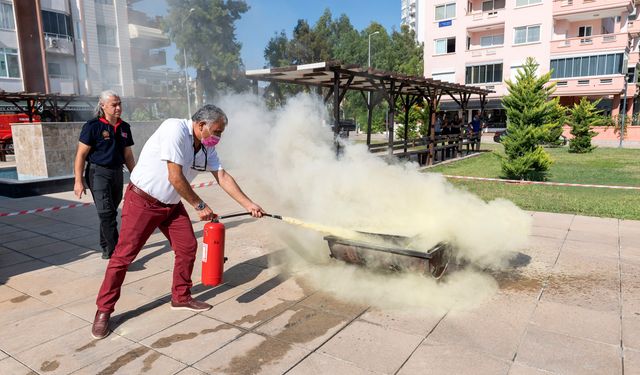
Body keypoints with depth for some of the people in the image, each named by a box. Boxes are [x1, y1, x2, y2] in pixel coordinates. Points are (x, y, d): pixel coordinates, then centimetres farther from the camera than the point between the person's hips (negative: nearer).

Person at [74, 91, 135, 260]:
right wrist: (78, 181, -13)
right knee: (106, 212, -13)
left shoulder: (124, 127, 7)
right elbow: (81, 154, -9)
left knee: (112, 212, 14)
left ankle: (106, 247, 29)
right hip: (98, 172, -6)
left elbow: (128, 155, 15)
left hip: (117, 172, 6)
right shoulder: (92, 126, -9)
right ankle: (115, 251, -12)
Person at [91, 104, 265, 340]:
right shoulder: (175, 130, -24)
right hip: (142, 201, -7)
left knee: (187, 247, 5)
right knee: (124, 255, -1)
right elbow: (175, 177, -26)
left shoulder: (207, 148, -1)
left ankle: (181, 297, 23)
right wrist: (199, 205, -17)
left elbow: (222, 177, 2)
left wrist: (249, 205, -3)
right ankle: (103, 311, 13)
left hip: (172, 204, 7)